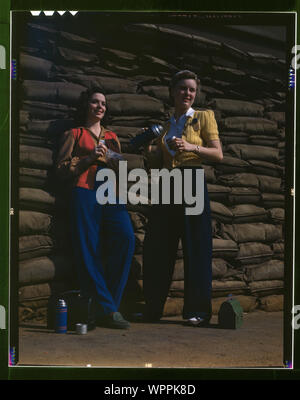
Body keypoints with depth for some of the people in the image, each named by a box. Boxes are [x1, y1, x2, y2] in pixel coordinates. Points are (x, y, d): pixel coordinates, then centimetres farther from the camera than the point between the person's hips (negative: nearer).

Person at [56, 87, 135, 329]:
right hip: (85, 193, -3)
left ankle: (108, 306, -15)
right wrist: (90, 158, -4)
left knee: (126, 238, -21)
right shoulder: (74, 134, 17)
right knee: (89, 250, -13)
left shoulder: (112, 137, 28)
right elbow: (62, 168, 7)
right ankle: (108, 309, -10)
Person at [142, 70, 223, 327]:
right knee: (158, 247, 2)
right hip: (167, 187, 5)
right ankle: (153, 308, 11)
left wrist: (191, 147, -16)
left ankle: (198, 312, -3)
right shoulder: (165, 126, 20)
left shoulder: (204, 117, 7)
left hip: (192, 183, -4)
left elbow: (218, 154, -2)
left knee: (195, 247, -7)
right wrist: (148, 149, -1)